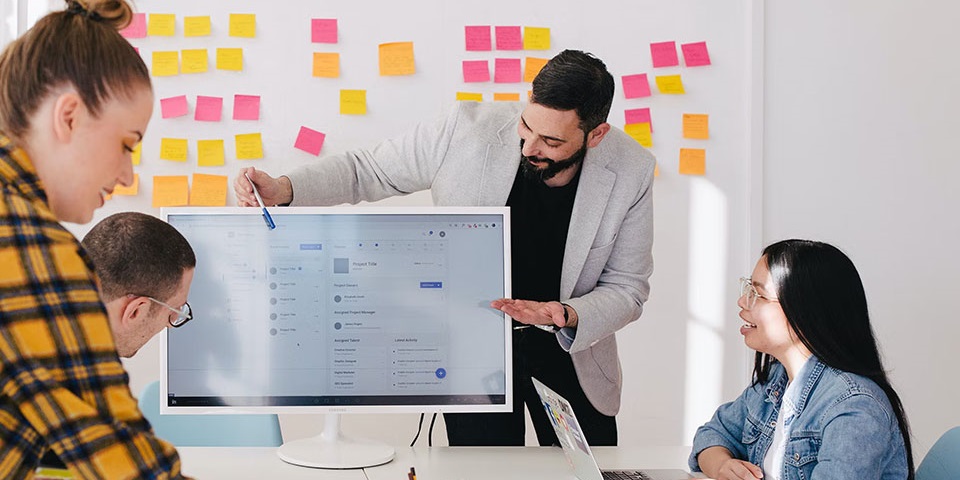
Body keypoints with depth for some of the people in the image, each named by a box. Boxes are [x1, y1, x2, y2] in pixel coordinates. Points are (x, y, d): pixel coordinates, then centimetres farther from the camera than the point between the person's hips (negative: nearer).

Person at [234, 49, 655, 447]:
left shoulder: (630, 171, -17)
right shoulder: (468, 129, -20)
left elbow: (627, 288, -7)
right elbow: (367, 169, -7)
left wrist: (567, 316, -27)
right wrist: (283, 189, -22)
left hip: (570, 352, 2)